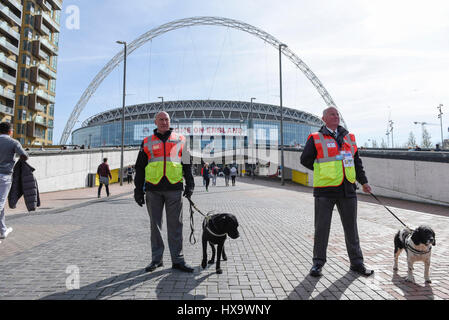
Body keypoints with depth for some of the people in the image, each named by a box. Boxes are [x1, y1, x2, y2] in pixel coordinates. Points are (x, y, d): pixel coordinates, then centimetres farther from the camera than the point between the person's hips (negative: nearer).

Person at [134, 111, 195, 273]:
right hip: (153, 190, 1)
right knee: (155, 225, 8)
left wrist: (189, 185, 2)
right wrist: (138, 190, 6)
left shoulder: (180, 140, 10)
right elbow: (139, 167, 12)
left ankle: (177, 259, 12)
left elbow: (187, 164, 11)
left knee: (175, 225, 3)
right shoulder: (147, 142, 10)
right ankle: (156, 259, 20)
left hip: (174, 188, -1)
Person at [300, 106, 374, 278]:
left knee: (351, 227, 12)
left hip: (347, 190, 4)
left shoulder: (349, 137, 14)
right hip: (325, 190, -4)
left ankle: (357, 262, 27)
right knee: (321, 228, 4)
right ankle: (318, 263, 19)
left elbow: (357, 161, 21)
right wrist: (323, 171, 6)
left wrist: (363, 181, 16)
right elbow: (305, 160, 5)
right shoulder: (315, 139, 0)